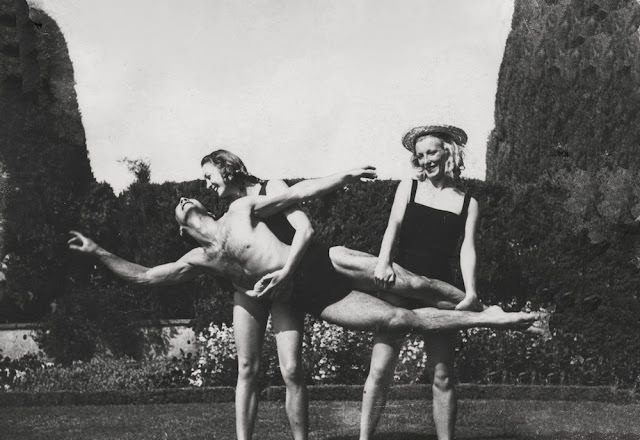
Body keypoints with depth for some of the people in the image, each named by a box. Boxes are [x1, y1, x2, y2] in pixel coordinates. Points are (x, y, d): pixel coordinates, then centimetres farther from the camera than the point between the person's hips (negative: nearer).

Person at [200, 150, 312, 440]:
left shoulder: (271, 190, -5)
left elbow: (305, 228, -18)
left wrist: (286, 271, -30)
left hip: (284, 287, -4)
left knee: (291, 370, -13)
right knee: (247, 370, -1)